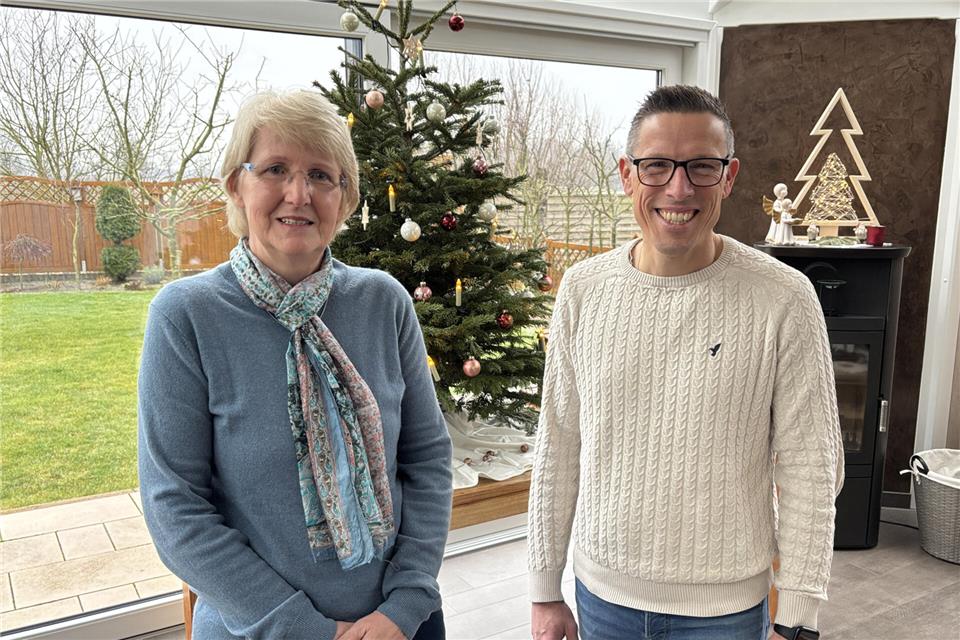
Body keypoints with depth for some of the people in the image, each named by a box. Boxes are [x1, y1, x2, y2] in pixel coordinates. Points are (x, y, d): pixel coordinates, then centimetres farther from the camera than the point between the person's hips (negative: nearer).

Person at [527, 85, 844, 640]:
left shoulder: (784, 298, -14)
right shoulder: (583, 289, -6)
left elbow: (811, 471, -9)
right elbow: (558, 450, -1)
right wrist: (546, 592, 4)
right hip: (602, 593, 3)